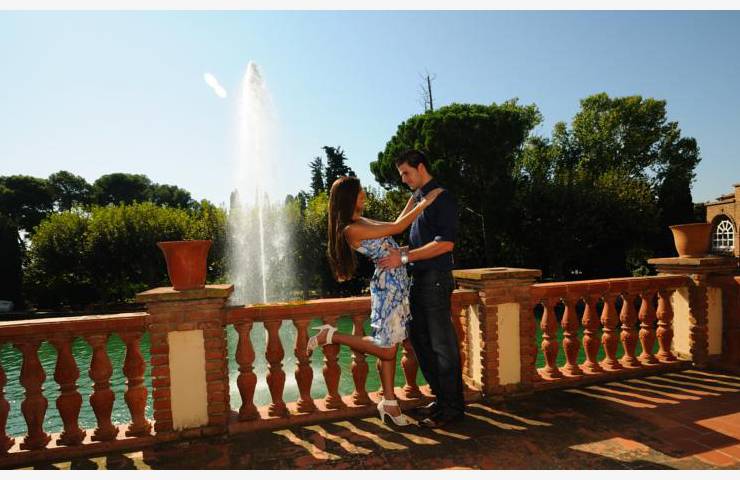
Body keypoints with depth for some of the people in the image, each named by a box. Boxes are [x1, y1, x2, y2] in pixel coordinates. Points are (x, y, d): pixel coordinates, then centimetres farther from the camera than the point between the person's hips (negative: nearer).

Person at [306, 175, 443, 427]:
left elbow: (394, 225, 23)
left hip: (397, 284, 9)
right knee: (386, 349, -3)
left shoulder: (361, 222, 12)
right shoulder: (351, 229, -17)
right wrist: (424, 203, -7)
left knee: (390, 347, 12)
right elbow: (397, 228, -16)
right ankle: (331, 336, 7)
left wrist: (413, 200, 21)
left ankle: (389, 403, 21)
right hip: (388, 286, -9)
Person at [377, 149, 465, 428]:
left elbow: (446, 243, -18)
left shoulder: (442, 198, -8)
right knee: (420, 340, 12)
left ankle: (453, 407, 10)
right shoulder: (417, 198, 18)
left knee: (442, 344, -2)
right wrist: (398, 252, 7)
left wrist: (405, 257, -20)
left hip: (435, 279, -9)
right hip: (417, 279, 9)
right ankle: (441, 397, 26)